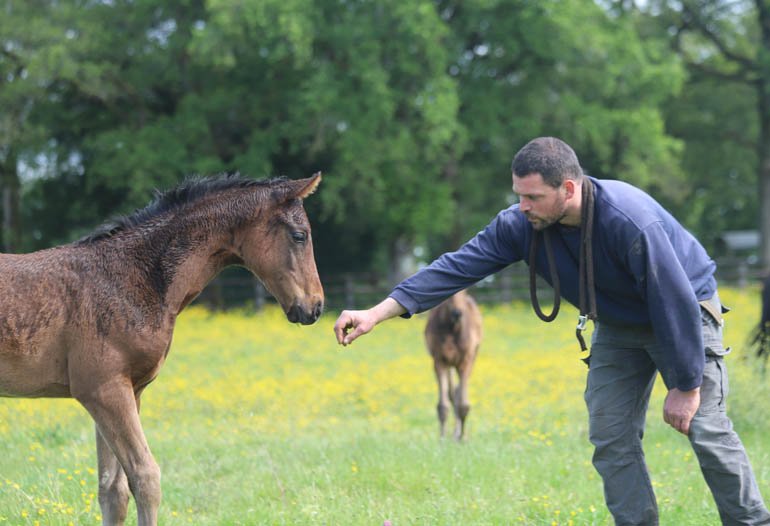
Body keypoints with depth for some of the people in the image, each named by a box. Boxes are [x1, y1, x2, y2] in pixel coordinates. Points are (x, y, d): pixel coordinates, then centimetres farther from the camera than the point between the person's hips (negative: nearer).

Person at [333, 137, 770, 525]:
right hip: (618, 327, 6)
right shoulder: (521, 225, -19)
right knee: (611, 439, -1)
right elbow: (459, 267, -18)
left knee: (706, 429, -11)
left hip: (684, 314, -6)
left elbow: (677, 305, -31)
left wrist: (686, 386, -25)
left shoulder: (632, 222, -37)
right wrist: (377, 314, -25)